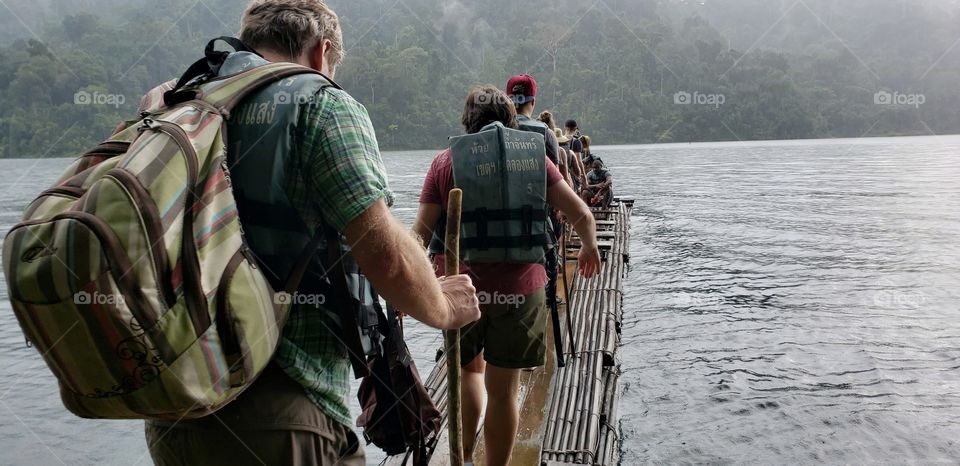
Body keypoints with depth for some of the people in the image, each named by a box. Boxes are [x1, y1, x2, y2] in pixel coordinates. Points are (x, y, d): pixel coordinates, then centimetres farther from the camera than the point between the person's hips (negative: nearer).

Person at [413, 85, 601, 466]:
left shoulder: (446, 161, 1)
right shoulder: (533, 156, 4)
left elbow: (421, 233, -3)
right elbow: (581, 214, 3)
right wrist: (590, 248, 22)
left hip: (461, 285, 0)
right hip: (520, 285, 0)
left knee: (469, 369, 24)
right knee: (503, 388, 12)